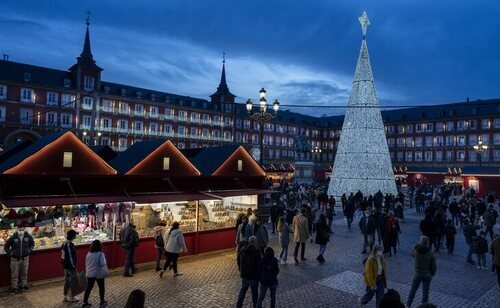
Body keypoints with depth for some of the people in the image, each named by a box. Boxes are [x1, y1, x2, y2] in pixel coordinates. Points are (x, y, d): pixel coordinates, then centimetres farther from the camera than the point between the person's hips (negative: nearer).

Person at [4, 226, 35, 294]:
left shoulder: (28, 236, -7)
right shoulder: (12, 238, -13)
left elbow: (32, 244, 14)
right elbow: (6, 247, 2)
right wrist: (10, 253, -5)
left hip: (25, 258, 2)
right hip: (15, 259, -2)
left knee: (24, 273, 13)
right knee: (14, 274, 7)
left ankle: (24, 285, 28)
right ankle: (14, 287, 20)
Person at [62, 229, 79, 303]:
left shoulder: (64, 244, 7)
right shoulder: (70, 245, -22)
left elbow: (63, 256, 15)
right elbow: (71, 257, -23)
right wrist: (74, 268, -18)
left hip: (65, 266, 9)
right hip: (70, 266, -9)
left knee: (67, 281, 17)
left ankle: (65, 297, 27)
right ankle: (72, 297, 12)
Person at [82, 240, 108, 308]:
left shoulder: (88, 254, 0)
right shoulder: (100, 254, -20)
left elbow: (86, 264, 10)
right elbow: (103, 264, -22)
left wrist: (87, 271, 23)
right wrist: (106, 272, -10)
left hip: (90, 274, 5)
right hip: (99, 274, -5)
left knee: (89, 288, 12)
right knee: (101, 287, 11)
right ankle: (102, 302, 21)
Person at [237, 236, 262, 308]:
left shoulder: (242, 250, -3)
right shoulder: (256, 252, -23)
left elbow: (239, 261, 9)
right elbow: (259, 265, -19)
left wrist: (241, 270, 21)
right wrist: (259, 275, -5)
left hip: (244, 275, 6)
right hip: (254, 276, -6)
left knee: (243, 290, 22)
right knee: (254, 292, 10)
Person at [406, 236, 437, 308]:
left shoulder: (416, 250, -16)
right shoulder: (431, 253, -16)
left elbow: (412, 255, 10)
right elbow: (434, 266, -9)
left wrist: (417, 245, 4)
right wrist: (432, 274, 10)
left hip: (418, 274, 1)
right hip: (427, 275, -1)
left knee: (413, 290, 16)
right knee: (425, 292, 13)